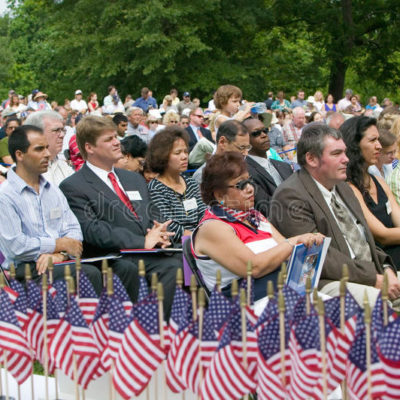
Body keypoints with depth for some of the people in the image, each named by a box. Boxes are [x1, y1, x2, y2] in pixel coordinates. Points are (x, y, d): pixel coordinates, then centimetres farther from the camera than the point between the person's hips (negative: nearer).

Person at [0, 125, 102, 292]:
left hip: (61, 262, 6)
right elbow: (14, 246, -14)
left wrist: (60, 254, -10)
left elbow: (73, 229, 13)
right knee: (90, 273, -32)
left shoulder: (53, 190, 20)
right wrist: (61, 244, -6)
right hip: (25, 269, -6)